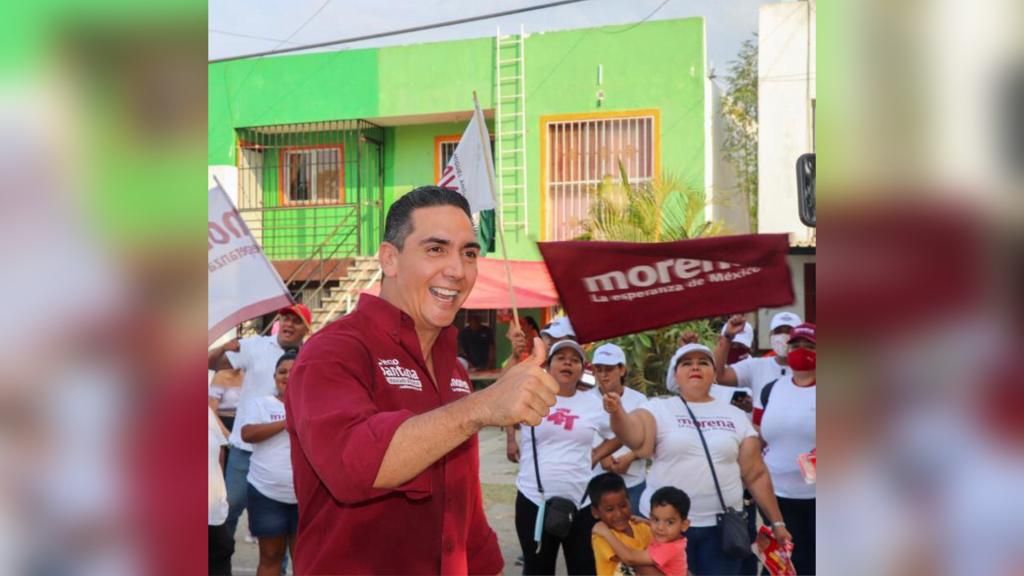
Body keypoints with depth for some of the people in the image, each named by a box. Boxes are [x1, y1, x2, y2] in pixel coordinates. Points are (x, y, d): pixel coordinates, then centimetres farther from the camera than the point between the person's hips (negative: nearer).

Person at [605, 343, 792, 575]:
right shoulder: (659, 408, 1)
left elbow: (756, 475, 10)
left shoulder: (736, 416, 9)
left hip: (722, 526, 2)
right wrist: (617, 413, -39)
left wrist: (776, 522, 8)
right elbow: (636, 438, -20)